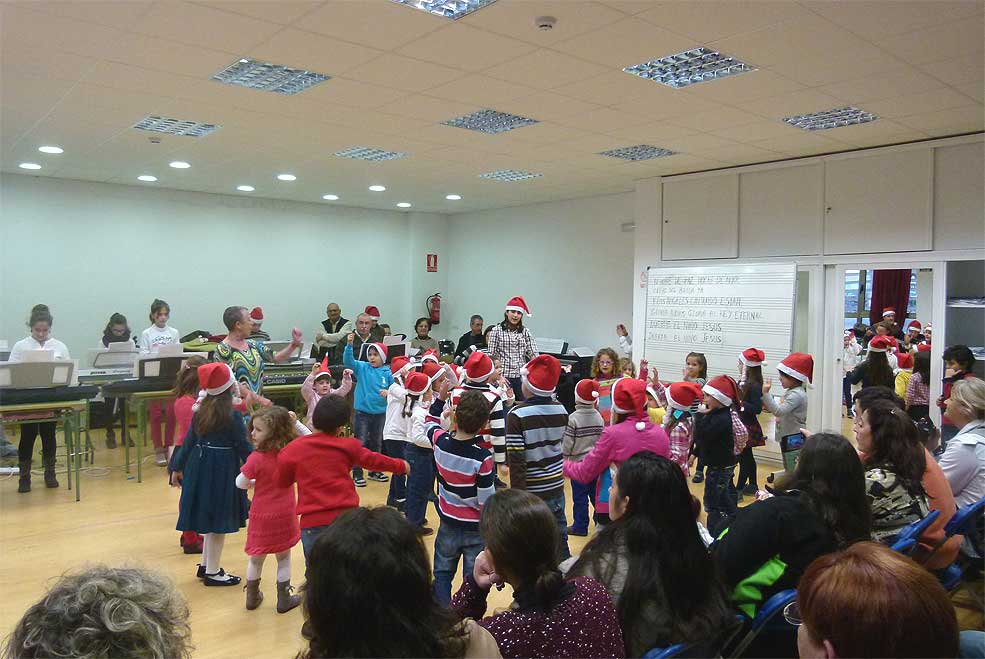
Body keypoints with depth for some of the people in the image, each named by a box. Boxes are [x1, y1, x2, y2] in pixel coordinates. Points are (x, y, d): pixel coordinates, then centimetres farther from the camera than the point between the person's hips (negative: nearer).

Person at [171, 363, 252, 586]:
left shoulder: (200, 412, 4)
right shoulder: (233, 415, -16)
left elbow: (189, 441, 10)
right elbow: (243, 446, -13)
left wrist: (178, 467, 21)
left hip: (200, 467, 7)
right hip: (223, 471, -7)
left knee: (210, 519, 20)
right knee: (219, 522, 3)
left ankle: (206, 565, 31)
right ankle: (212, 572, 12)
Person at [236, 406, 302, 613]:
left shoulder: (256, 458, -20)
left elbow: (240, 483, -9)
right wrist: (294, 423, 0)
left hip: (262, 515, -2)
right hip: (285, 514, 2)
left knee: (256, 558, 18)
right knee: (283, 557, 16)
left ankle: (252, 597, 32)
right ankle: (284, 599, 22)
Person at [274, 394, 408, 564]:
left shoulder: (292, 450, -4)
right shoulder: (348, 446, 0)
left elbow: (282, 482, 8)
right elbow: (374, 460, 14)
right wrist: (401, 466, 30)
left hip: (313, 522, -1)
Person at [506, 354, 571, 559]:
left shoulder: (517, 414, -17)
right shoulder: (561, 409, -1)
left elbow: (516, 459, -19)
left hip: (531, 491, -5)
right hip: (556, 488, 5)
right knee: (559, 539, 16)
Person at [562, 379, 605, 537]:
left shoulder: (573, 418, -16)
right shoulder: (599, 417, 0)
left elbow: (568, 443, -14)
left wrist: (564, 455, 3)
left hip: (579, 462, -5)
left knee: (580, 497, 3)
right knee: (596, 493, 16)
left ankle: (580, 526, 11)